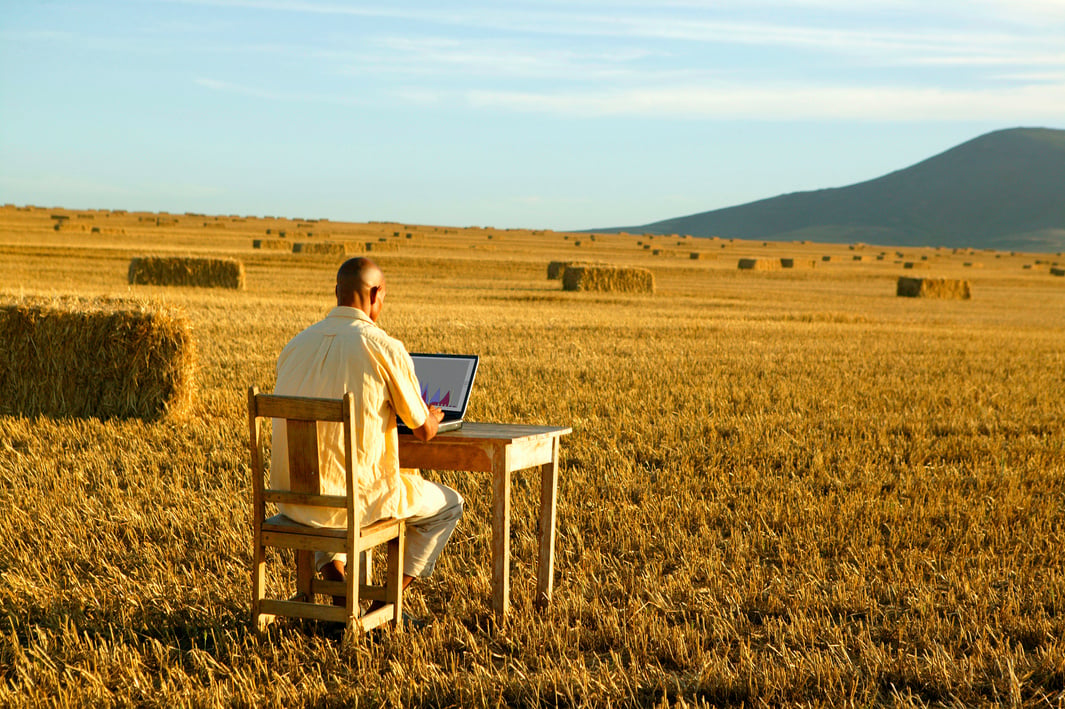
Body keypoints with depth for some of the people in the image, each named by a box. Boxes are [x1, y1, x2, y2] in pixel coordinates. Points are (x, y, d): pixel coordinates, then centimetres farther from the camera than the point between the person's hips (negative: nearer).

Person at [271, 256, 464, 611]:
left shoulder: (296, 344, 4)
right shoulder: (385, 348, -12)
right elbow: (424, 431, -3)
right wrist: (434, 416, 22)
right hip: (357, 497, -5)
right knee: (449, 504, 21)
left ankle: (332, 574, 25)